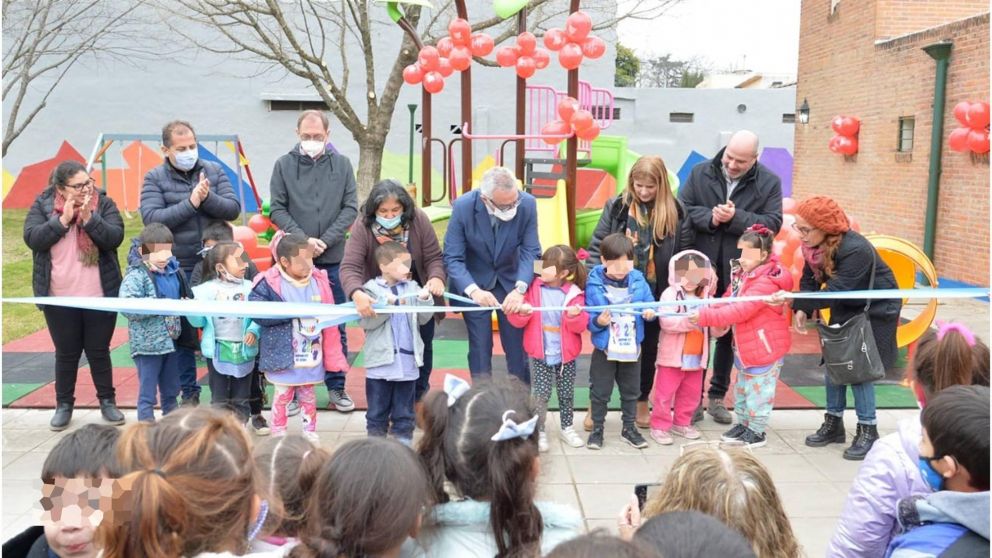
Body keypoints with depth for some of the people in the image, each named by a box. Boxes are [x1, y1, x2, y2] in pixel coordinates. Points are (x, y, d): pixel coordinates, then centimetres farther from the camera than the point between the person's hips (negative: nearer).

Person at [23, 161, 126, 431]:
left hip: (100, 296, 0)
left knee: (99, 351, 10)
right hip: (59, 299, 0)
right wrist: (63, 219, -20)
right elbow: (32, 238, -13)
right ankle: (63, 405, 24)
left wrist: (89, 218, -23)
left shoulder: (104, 204, -2)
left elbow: (116, 237, -13)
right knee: (66, 353, 11)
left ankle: (108, 401, 23)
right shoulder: (43, 205, -1)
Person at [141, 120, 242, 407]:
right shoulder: (155, 178, -1)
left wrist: (207, 197, -21)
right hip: (179, 268, -1)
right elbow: (151, 218, -14)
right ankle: (189, 392, 20)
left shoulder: (214, 171, 4)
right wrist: (190, 203, -19)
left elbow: (234, 208, -4)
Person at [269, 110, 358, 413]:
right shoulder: (284, 164, 3)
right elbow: (277, 209, 0)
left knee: (335, 327, 8)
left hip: (333, 259, 1)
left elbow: (350, 208, 2)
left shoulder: (341, 164, 5)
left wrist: (325, 240, -9)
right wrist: (303, 239, -12)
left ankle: (336, 387, 19)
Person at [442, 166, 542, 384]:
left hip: (511, 282, 1)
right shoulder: (463, 206, -23)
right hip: (474, 283, -1)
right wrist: (473, 291, -37)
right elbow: (452, 258, -21)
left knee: (518, 347, 3)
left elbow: (530, 252, -15)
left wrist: (519, 289, -31)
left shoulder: (527, 204, -19)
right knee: (480, 348, 0)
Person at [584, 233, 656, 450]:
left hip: (632, 348, 3)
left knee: (630, 390, 16)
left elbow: (650, 305, 3)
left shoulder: (638, 281, -4)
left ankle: (629, 428, 32)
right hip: (605, 349, -3)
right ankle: (597, 428, 24)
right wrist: (598, 322, -30)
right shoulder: (594, 285, -13)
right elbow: (588, 319, -11)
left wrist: (650, 313, -18)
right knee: (600, 391, 8)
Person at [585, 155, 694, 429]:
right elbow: (597, 246, -4)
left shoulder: (676, 212, -4)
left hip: (656, 294, 1)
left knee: (649, 348, 15)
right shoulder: (616, 206, -4)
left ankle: (642, 403, 32)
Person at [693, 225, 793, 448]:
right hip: (744, 346, 9)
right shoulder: (741, 274, 3)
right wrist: (707, 311, -11)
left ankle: (756, 431, 17)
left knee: (758, 390, 4)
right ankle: (743, 423, 35)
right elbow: (728, 301, 9)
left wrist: (706, 316, -35)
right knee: (742, 387, 21)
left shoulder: (766, 281, -26)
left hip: (765, 346, -9)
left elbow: (740, 310, -33)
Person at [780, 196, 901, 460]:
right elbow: (809, 280, -5)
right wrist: (802, 310, -21)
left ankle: (868, 431, 5)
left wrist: (794, 301, -43)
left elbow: (835, 293, -38)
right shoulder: (813, 245, -13)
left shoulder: (855, 250, -35)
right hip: (846, 307, 7)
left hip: (876, 309, -7)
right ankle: (834, 422, 21)